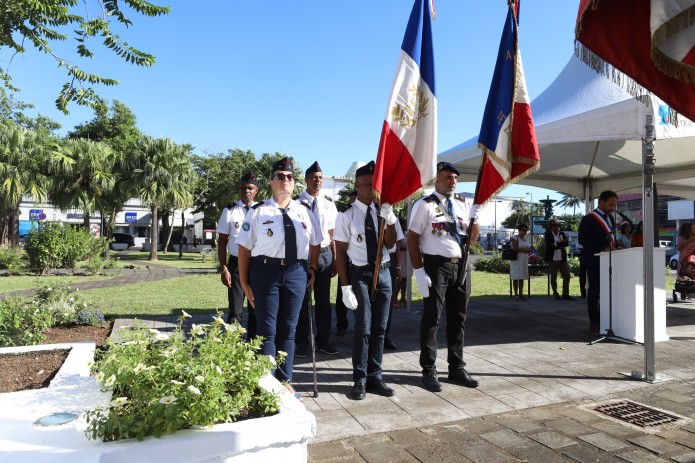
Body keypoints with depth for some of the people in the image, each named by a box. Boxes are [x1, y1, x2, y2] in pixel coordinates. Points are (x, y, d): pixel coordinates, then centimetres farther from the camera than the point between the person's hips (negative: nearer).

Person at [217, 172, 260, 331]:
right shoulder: (230, 211, -1)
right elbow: (222, 241, 1)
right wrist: (223, 268, -5)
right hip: (236, 264, -1)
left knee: (255, 309, 13)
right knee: (235, 310, 2)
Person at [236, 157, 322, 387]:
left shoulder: (304, 212, 10)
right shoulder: (258, 211, -1)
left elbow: (315, 242, 20)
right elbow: (245, 247, -2)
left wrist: (313, 268, 9)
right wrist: (244, 282, -5)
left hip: (297, 272, 3)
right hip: (265, 270, -3)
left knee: (288, 329, 11)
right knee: (267, 329, 3)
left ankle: (285, 380, 25)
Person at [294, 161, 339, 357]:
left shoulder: (329, 204, 8)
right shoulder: (296, 203, -7)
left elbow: (332, 233, 10)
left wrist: (334, 258, 7)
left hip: (325, 253, 4)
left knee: (324, 299, 13)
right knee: (302, 299, 6)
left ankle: (323, 339, 26)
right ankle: (301, 341, 20)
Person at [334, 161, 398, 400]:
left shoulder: (382, 211, 6)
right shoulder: (347, 215, -8)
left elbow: (390, 244, 2)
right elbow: (340, 251, -8)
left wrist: (389, 219, -15)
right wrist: (345, 286, -12)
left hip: (383, 273, 5)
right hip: (360, 274, -5)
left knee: (379, 328, 11)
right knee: (363, 329, -1)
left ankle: (375, 377, 24)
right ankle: (360, 379, 15)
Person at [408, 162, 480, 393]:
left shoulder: (462, 205, 12)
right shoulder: (425, 205, -6)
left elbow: (472, 238, 13)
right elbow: (412, 238, -10)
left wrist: (475, 218, -6)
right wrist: (419, 270, -16)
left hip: (460, 265, 6)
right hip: (436, 265, -6)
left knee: (458, 318, 13)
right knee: (431, 318, 0)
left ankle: (456, 367, 26)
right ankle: (429, 370, 11)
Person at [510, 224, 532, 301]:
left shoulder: (527, 239, 15)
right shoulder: (515, 238, -5)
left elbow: (529, 250, 7)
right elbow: (515, 249, -16)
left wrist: (520, 249, -12)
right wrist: (523, 249, -6)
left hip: (524, 261, 6)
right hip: (516, 260, -6)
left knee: (522, 278, 6)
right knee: (516, 278, -6)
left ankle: (521, 294, 10)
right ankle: (516, 294, -1)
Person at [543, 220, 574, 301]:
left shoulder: (562, 233, 10)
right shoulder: (548, 234, -3)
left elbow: (567, 242, -4)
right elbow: (550, 246, -15)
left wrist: (557, 244, -17)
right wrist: (561, 244, -11)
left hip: (562, 258, 4)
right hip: (552, 259, -4)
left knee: (567, 275, 1)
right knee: (553, 277, 2)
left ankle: (565, 294, 7)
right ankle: (555, 294, 13)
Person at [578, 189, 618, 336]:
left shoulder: (610, 218, 16)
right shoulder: (589, 219, -8)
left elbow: (611, 237, 22)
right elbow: (582, 240, -15)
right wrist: (603, 249, -21)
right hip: (594, 260, -7)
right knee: (594, 290, -1)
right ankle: (594, 322, 5)